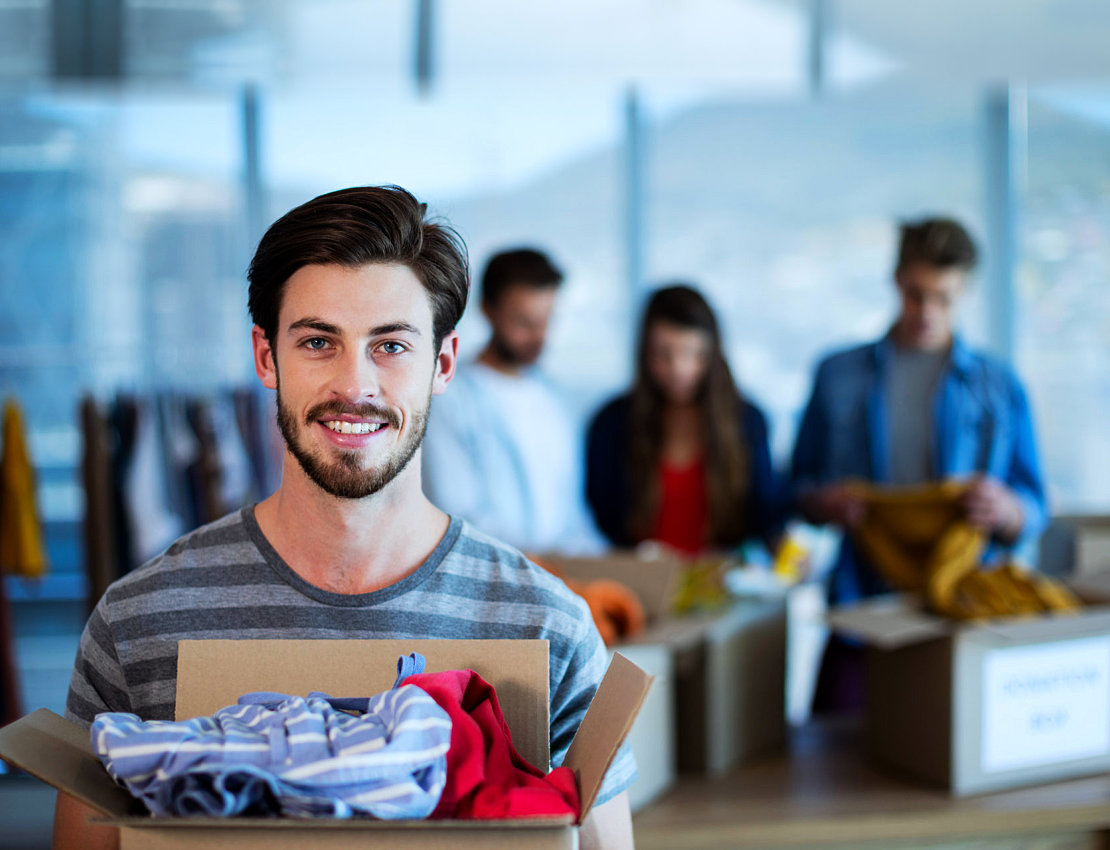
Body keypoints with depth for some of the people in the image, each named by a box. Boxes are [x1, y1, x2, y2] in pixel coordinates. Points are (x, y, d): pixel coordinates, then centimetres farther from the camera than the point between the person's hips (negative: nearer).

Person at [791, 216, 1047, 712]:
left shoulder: (1000, 388, 10)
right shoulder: (838, 376, 10)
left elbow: (1033, 517, 7)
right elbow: (800, 490, 13)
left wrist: (1004, 511, -15)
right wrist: (827, 504, -9)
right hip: (862, 610, 0)